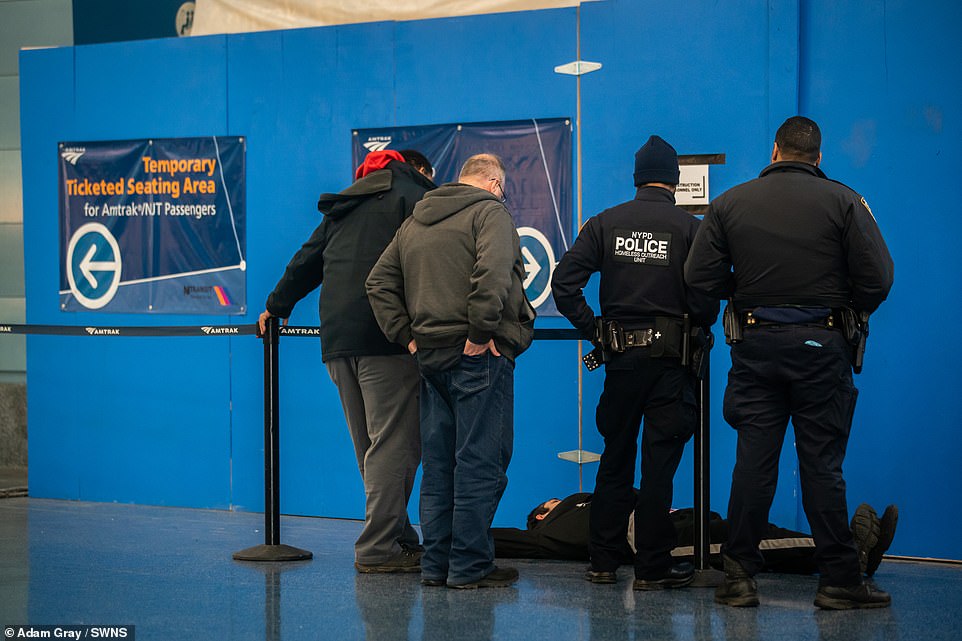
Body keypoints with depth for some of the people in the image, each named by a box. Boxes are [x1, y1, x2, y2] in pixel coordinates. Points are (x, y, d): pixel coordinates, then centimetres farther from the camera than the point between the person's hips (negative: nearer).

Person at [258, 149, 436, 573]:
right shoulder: (412, 196, 4)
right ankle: (378, 549, -10)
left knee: (371, 449, 12)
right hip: (387, 337, -7)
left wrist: (278, 305, 48)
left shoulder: (343, 209, 24)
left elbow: (307, 260, 34)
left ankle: (400, 539, 17)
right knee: (393, 444, -7)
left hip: (337, 340, 7)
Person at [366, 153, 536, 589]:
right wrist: (481, 331, -18)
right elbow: (492, 274, -23)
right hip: (478, 357, -7)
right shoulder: (489, 212, -5)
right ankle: (469, 566, -1)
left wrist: (405, 336, 13)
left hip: (430, 354, 7)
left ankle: (435, 564, 16)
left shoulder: (414, 222, 19)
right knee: (479, 463, -3)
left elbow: (379, 283, 18)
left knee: (437, 464, 12)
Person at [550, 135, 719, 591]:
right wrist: (699, 327, 8)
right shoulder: (689, 228, -6)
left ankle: (603, 562, 17)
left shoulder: (605, 223, 3)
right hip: (670, 359, -3)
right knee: (659, 460, 2)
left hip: (620, 355, 3)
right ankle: (653, 567, 4)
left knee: (615, 458, 13)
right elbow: (705, 297, -12)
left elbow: (564, 280, -4)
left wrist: (591, 330, 4)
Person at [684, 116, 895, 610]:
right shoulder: (843, 201, -3)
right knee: (822, 464, 1)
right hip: (821, 346, -2)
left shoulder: (730, 202, 2)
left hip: (754, 345, 2)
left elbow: (699, 277, 0)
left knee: (753, 458, 5)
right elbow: (877, 279, -8)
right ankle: (839, 582, 4)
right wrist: (851, 312, 12)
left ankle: (739, 576, 8)